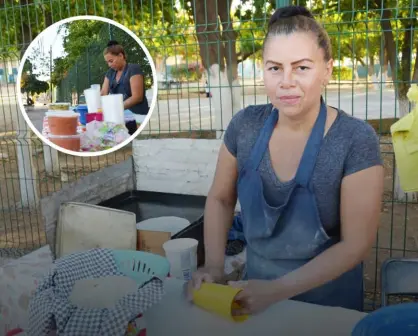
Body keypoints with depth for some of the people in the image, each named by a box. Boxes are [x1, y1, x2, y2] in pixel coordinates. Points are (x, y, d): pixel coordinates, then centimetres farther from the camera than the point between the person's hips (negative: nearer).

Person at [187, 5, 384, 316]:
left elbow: (356, 244, -19)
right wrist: (214, 267, -11)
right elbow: (220, 199, 1)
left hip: (326, 300, -3)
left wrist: (276, 290, -25)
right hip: (256, 290, 4)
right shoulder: (245, 125, -12)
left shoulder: (356, 141, -22)